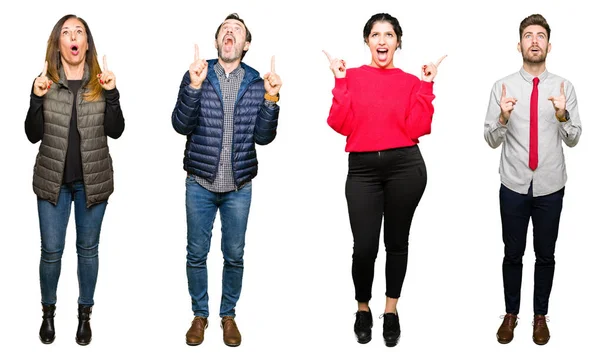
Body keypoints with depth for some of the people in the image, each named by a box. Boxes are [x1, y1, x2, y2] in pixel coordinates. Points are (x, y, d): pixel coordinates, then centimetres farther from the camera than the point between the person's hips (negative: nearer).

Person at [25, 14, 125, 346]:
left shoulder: (101, 81, 0)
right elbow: (33, 135, -3)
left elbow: (116, 131, -6)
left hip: (92, 179, 0)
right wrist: (36, 98, -17)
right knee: (51, 250, 4)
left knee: (88, 248, 10)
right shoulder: (46, 81, -1)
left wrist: (111, 94, -18)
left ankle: (85, 314, 24)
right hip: (53, 179, 0)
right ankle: (48, 312, 25)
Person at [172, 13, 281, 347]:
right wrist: (194, 86, -24)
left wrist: (271, 98, -18)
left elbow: (263, 136, -4)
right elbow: (181, 125, -11)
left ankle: (229, 315, 26)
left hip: (239, 185, 1)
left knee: (234, 256, 9)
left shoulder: (257, 83, 1)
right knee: (197, 254, 8)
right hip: (200, 183, 0)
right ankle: (200, 315, 24)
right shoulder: (196, 75, -2)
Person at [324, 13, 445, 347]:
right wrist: (341, 82, -6)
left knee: (397, 241, 9)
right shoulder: (351, 76, 7)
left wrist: (426, 86, -5)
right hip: (362, 168, 0)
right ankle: (363, 309, 21)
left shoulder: (411, 81, 7)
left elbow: (418, 129, -5)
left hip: (405, 165, 0)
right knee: (364, 246, -4)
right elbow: (341, 125, -3)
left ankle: (391, 311, 26)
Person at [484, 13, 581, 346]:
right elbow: (491, 140, -4)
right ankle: (511, 314, 28)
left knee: (546, 255, 12)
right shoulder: (502, 87, -3)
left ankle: (540, 316, 29)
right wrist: (503, 117, -24)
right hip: (513, 186, 0)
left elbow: (573, 139, -4)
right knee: (513, 254, 11)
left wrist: (563, 115, -23)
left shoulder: (564, 88, -1)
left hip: (550, 187, 1)